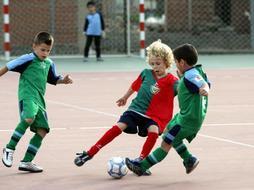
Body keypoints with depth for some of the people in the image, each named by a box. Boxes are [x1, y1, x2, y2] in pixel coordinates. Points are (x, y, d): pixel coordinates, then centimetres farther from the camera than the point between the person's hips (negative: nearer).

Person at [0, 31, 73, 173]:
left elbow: (54, 79, 30)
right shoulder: (28, 59, -4)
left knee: (42, 130, 1)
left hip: (39, 99, 8)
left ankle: (26, 162, 7)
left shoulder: (49, 64, 18)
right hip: (27, 95, -8)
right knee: (29, 118, -34)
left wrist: (64, 80, 11)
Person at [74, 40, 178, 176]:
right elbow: (135, 86, 20)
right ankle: (90, 153, -10)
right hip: (136, 108, 1)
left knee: (153, 131, -30)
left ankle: (140, 161, -14)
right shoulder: (146, 73, 1)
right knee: (119, 127, -16)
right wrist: (125, 97, 34)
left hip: (154, 116, -1)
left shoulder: (171, 81, -9)